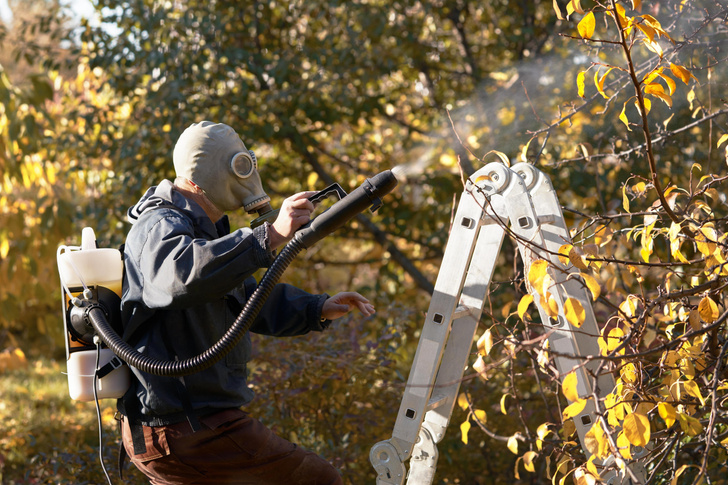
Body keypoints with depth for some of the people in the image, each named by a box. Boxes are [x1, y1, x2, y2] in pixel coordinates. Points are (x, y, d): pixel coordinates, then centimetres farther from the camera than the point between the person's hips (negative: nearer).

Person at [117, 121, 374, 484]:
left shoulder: (198, 228, 19)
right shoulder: (161, 226, -16)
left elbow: (249, 299, 24)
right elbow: (185, 274, -41)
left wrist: (318, 309, 9)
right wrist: (270, 236, -46)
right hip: (189, 433, -11)